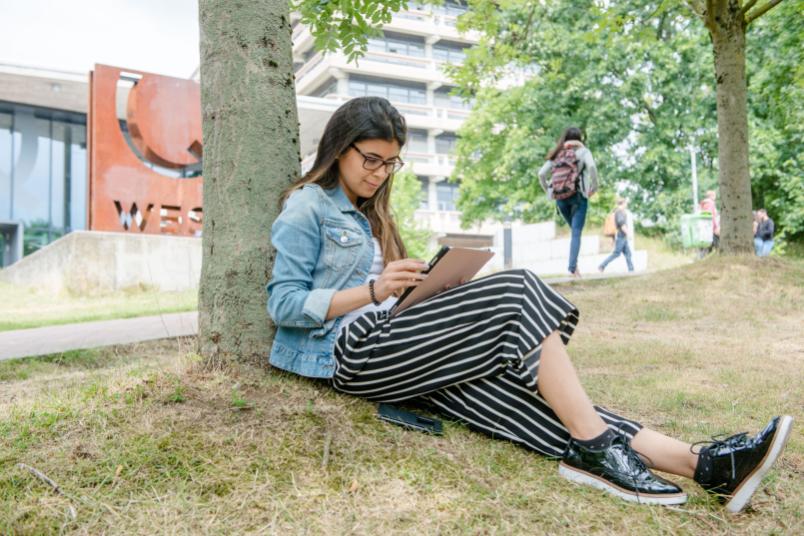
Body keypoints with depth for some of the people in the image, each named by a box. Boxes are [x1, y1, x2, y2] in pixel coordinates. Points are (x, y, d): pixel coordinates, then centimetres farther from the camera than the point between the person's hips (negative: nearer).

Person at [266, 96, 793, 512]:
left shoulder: (366, 213, 27)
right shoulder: (307, 207, 1)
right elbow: (283, 304, -8)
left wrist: (414, 290, 4)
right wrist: (372, 292, -19)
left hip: (389, 346, 8)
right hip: (354, 351, -8)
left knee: (515, 385, -15)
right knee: (518, 292, -20)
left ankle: (703, 464, -24)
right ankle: (594, 445, -21)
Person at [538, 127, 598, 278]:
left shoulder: (557, 154, 16)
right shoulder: (582, 151, 5)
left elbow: (541, 173, 7)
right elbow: (592, 166, -15)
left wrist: (548, 191, 14)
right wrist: (594, 187, -6)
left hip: (560, 197, 4)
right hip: (577, 195, -4)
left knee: (574, 230, 20)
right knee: (576, 233, -4)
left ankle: (574, 263, 8)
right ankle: (572, 266, -14)